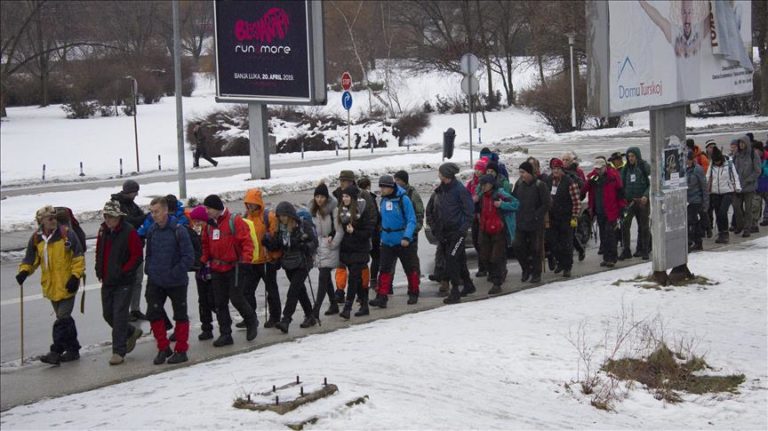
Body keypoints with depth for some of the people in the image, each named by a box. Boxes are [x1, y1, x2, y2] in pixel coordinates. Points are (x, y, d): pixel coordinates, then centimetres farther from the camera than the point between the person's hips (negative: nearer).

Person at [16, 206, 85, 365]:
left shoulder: (67, 234, -10)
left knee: (62, 319, -8)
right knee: (64, 318, 15)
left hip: (66, 286, -5)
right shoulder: (36, 239, 4)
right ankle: (73, 349, 25)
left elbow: (79, 257, -7)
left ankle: (56, 351, -6)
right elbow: (30, 260, 13)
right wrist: (24, 271, -5)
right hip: (50, 286, 6)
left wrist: (75, 276, -14)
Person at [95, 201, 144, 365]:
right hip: (107, 281, 7)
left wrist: (123, 272, -17)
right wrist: (99, 270, 9)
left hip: (123, 283, -7)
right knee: (108, 314, 12)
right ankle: (131, 332, 36)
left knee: (119, 316, -8)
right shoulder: (103, 231, 7)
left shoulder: (129, 232, -13)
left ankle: (119, 352, -3)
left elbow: (137, 256, -13)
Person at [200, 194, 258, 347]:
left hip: (234, 267, -6)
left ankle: (251, 321, 18)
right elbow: (206, 246, 19)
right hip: (216, 269, 6)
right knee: (220, 302, 6)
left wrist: (245, 259, -23)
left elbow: (247, 241, -14)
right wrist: (203, 261, 9)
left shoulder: (234, 222, -11)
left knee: (236, 298, -8)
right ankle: (225, 334, 12)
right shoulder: (209, 225, 9)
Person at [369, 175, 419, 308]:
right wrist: (382, 235, 11)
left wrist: (407, 237, -26)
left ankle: (413, 294, 25)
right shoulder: (383, 200, 5)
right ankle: (382, 297, -2)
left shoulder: (403, 199, -15)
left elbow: (411, 220, -16)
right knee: (385, 269, -1)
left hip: (403, 242, -5)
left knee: (410, 269, 9)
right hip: (387, 241, 5)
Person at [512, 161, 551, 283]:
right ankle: (526, 270, 21)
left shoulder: (540, 185, -11)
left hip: (536, 224, -5)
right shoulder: (519, 184, 5)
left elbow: (547, 203, -11)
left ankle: (536, 273, 16)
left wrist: (536, 216, -14)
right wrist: (517, 215, 4)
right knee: (518, 247, 2)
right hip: (520, 223, 5)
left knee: (535, 249, 4)